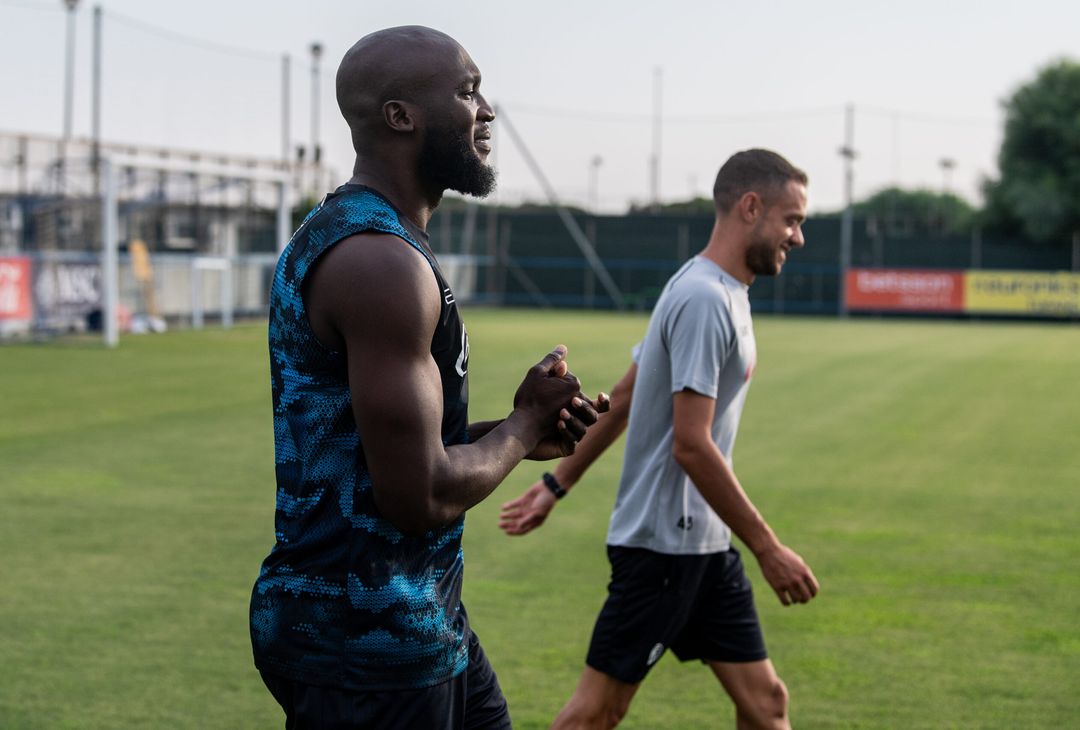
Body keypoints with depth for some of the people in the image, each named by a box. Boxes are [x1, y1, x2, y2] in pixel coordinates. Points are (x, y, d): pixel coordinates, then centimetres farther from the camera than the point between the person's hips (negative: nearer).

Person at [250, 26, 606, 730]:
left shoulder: (345, 233, 12)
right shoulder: (381, 261, -21)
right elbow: (421, 494, -24)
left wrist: (519, 431, 5)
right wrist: (525, 424, -7)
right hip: (364, 645, -10)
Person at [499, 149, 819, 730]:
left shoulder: (715, 291, 14)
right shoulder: (705, 300, -18)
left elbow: (621, 397, 18)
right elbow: (692, 445, -23)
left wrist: (557, 484, 21)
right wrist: (768, 549, -19)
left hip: (704, 546, 10)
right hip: (663, 544, -10)